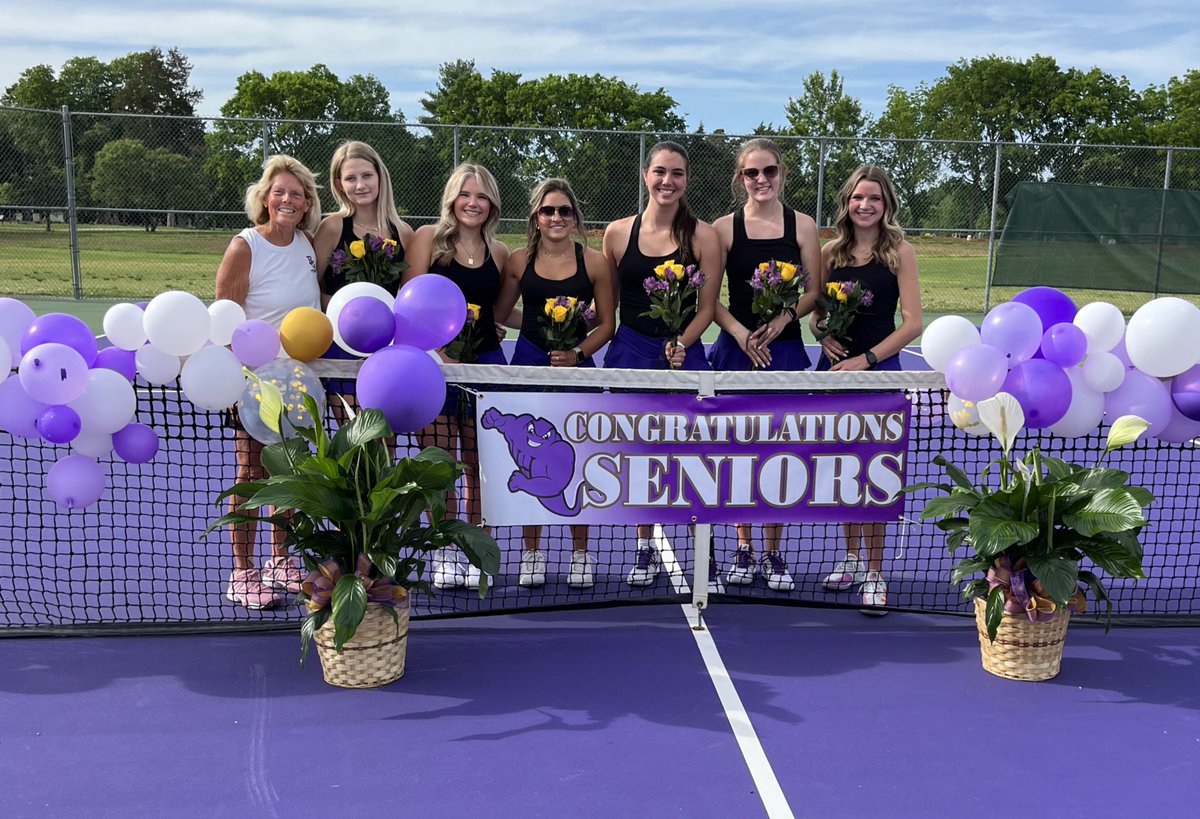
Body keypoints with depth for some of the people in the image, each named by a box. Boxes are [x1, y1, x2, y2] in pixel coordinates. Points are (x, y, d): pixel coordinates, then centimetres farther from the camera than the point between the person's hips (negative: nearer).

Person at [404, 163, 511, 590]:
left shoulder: (498, 252, 9)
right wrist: (439, 353, -15)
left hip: (486, 361, 3)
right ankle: (445, 554, 15)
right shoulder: (427, 238, -2)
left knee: (479, 463, 7)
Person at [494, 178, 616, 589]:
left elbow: (607, 323, 1)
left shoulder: (595, 262, 0)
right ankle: (531, 552, 17)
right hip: (528, 364, 2)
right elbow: (498, 312, 10)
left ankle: (580, 553, 16)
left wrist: (577, 352, -12)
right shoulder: (519, 260, 3)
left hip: (576, 367, -1)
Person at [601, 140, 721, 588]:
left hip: (684, 354, -2)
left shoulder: (703, 235, -2)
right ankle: (645, 550, 23)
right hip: (630, 353, 2)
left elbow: (706, 308, -2)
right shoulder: (618, 233, 3)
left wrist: (680, 344, -17)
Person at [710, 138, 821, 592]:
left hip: (785, 350, 0)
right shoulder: (724, 228, 2)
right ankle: (744, 548, 19)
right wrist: (740, 333, -14)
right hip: (737, 350, 0)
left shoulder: (802, 226, 4)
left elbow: (814, 291, 3)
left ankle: (774, 553, 15)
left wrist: (784, 317, -15)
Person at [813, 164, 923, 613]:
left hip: (878, 370, -4)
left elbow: (912, 323, -9)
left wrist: (865, 359, -16)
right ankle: (851, 557, 27)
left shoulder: (900, 252, -5)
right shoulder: (830, 252, 5)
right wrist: (823, 336, -8)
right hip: (834, 367, 4)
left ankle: (874, 573, 9)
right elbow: (815, 311, 13)